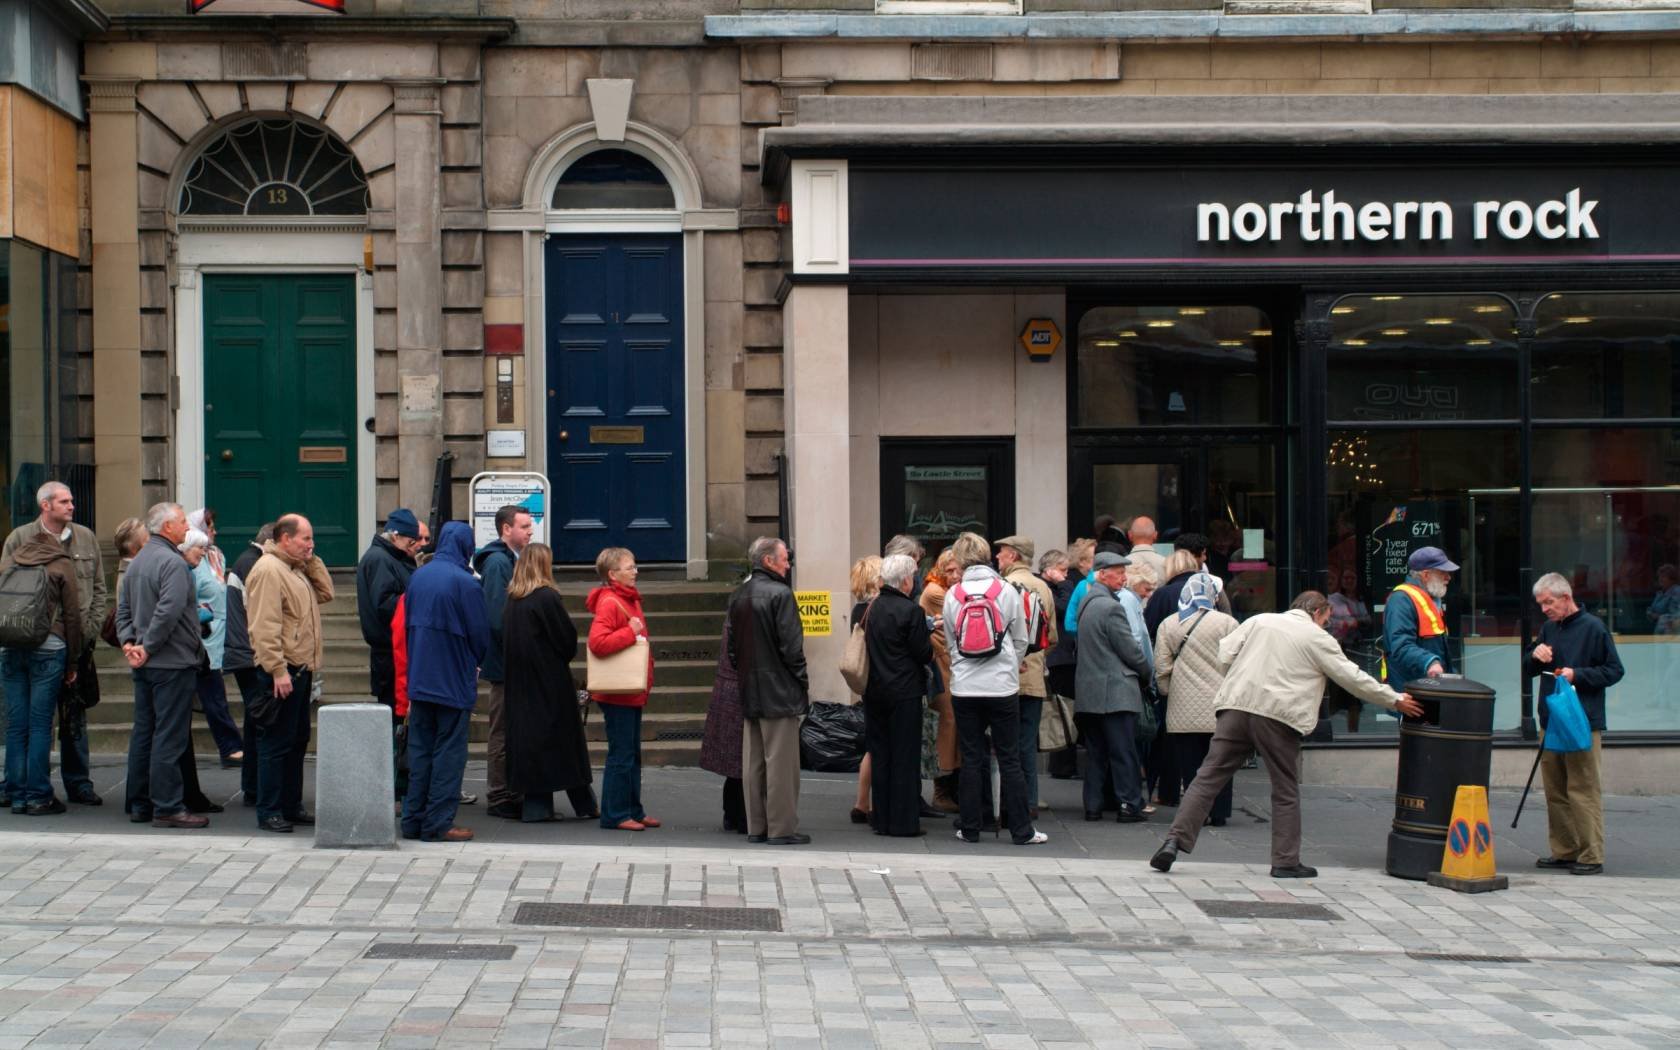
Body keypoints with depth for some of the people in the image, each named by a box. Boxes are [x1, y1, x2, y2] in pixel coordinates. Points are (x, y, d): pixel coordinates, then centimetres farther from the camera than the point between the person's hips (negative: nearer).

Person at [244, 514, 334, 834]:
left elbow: (325, 593, 18)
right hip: (281, 671, -10)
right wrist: (278, 670, -25)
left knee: (298, 740, 15)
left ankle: (291, 805, 22)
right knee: (276, 743, -6)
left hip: (300, 670, 10)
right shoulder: (268, 571, -15)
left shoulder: (297, 570, 17)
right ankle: (269, 811, -1)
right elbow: (265, 627, -21)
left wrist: (312, 562, 9)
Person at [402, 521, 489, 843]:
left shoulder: (417, 577, 3)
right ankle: (438, 822, 1)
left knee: (419, 749, 12)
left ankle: (413, 819, 15)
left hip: (419, 679, 6)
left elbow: (407, 624, 12)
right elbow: (480, 633, -9)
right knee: (449, 751, 1)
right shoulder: (465, 583, -15)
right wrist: (476, 663, 11)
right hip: (454, 681, -6)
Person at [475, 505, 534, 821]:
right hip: (505, 663, -9)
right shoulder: (497, 562, -15)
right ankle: (500, 799, 3)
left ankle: (510, 794, 19)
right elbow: (496, 614, -21)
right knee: (503, 732, -3)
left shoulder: (512, 559, 16)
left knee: (511, 730, 13)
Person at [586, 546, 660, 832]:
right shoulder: (608, 603, -15)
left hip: (633, 693, 10)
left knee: (632, 754, 15)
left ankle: (633, 810, 22)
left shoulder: (629, 599, 15)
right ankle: (614, 814, 0)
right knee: (621, 754, -6)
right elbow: (597, 642, -28)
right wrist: (631, 633, -22)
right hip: (618, 693, -10)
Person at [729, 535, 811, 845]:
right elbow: (791, 645, -15)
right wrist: (803, 681, -6)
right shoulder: (780, 593, -13)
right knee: (781, 761, -3)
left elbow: (732, 645, 14)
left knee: (752, 762, 10)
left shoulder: (737, 596, 11)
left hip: (749, 691, 8)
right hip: (779, 691, -8)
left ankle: (756, 827, 14)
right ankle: (781, 828, -2)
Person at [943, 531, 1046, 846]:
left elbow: (950, 641, 7)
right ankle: (1021, 830, 5)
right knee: (1009, 759, 3)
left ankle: (970, 828, 10)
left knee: (971, 759, 8)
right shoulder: (1007, 591, -3)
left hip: (964, 688, 1)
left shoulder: (953, 595, -1)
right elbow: (1021, 639, 4)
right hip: (1002, 687, -1)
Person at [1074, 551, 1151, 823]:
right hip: (1115, 691, -8)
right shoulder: (1111, 607, -14)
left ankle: (1093, 805, 10)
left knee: (1096, 752, 10)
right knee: (1123, 752, -4)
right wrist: (1146, 674, 5)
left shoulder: (1087, 603, 14)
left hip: (1089, 692, 8)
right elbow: (1130, 650, -13)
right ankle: (1129, 804, -2)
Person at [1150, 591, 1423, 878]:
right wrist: (1396, 701, 16)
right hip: (1278, 715, -3)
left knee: (1209, 778, 3)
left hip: (1235, 706, 3)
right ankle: (1286, 862, 13)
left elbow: (1224, 654, 11)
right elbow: (1353, 678, 8)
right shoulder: (1318, 639, 7)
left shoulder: (1258, 620, 17)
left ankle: (1175, 840, -8)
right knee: (1286, 790, 10)